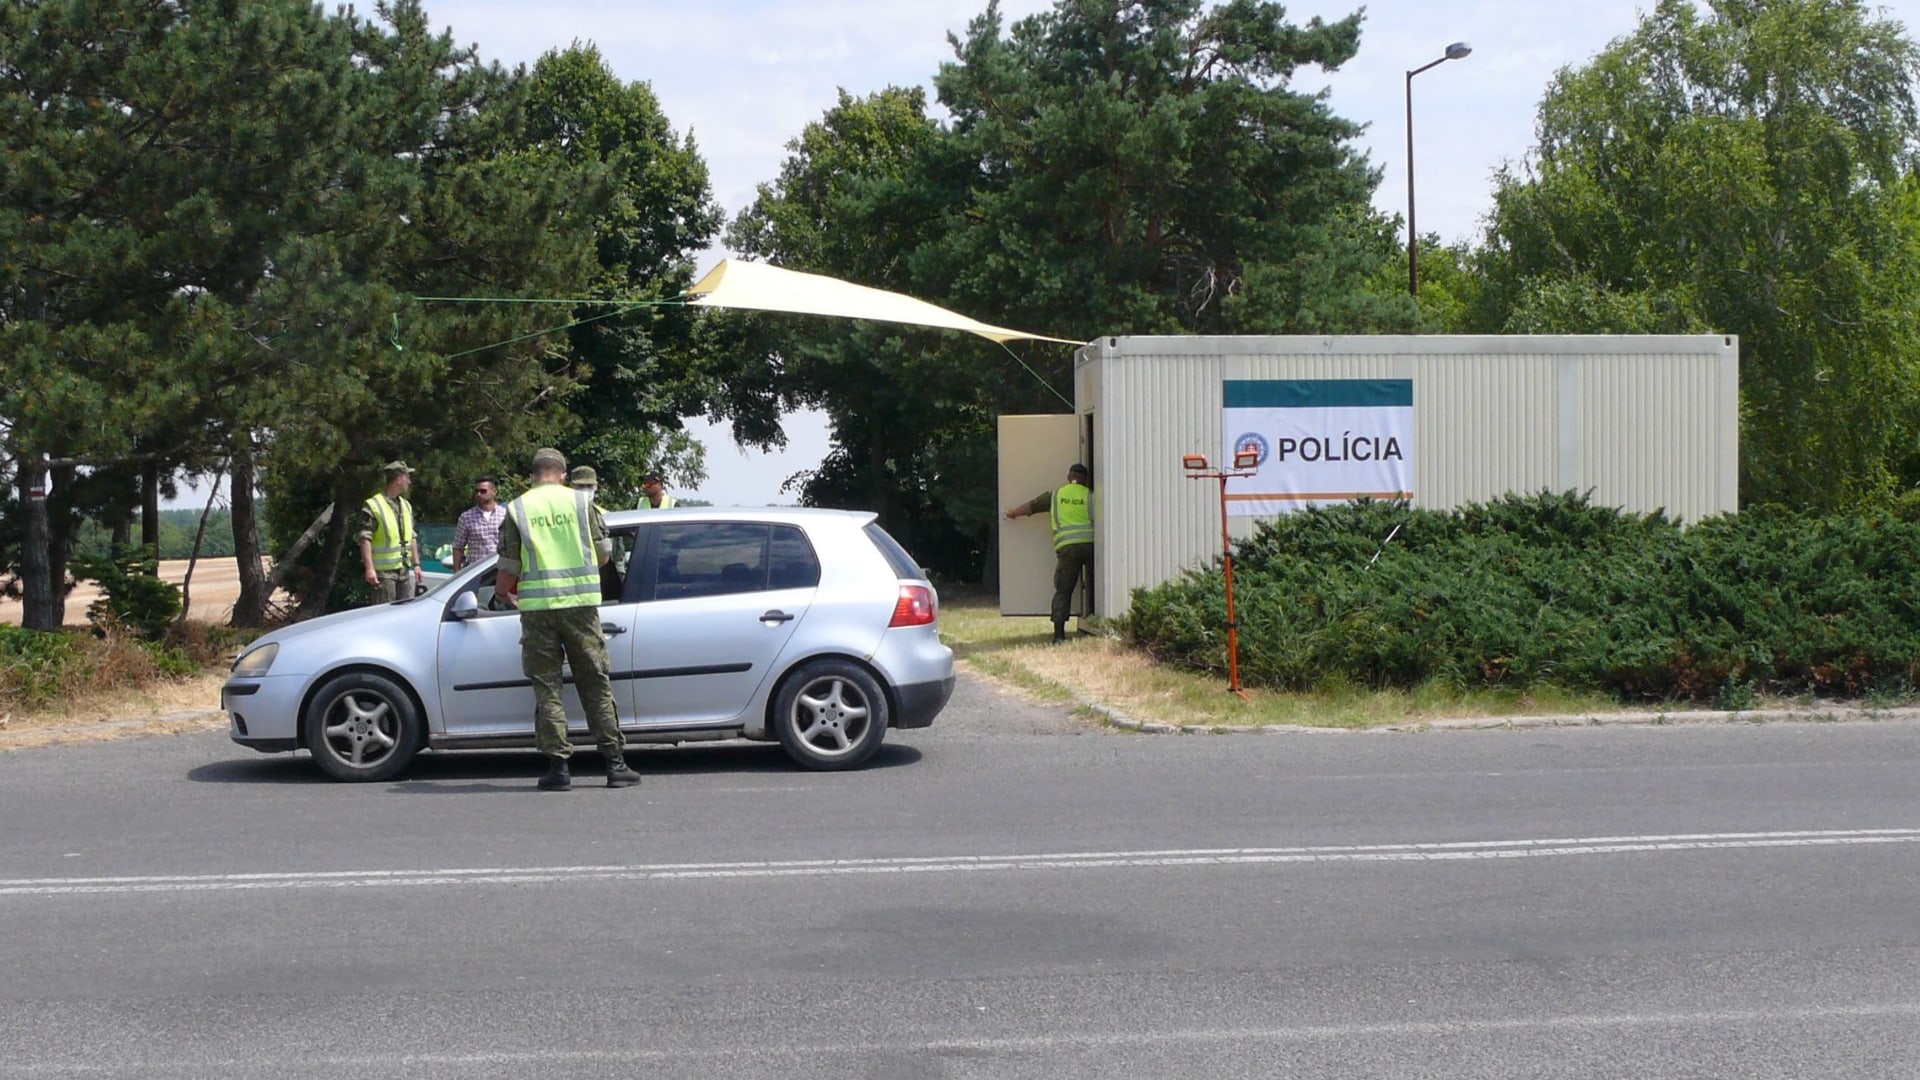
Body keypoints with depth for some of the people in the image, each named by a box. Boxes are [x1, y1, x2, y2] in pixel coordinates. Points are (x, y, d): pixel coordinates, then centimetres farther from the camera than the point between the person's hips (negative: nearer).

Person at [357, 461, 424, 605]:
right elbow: (365, 539, -14)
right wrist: (369, 568, -21)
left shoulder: (406, 506, 17)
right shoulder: (373, 506, -8)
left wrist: (416, 565, 16)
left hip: (405, 571, 7)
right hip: (384, 572, -7)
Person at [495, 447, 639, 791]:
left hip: (537, 606, 0)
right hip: (580, 603, 0)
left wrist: (502, 592, 25)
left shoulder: (517, 509, 3)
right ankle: (615, 764, 5)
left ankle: (558, 766, 2)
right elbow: (604, 555, 8)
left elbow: (509, 567, 4)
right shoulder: (581, 502, 4)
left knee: (547, 686, 6)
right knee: (596, 684, 7)